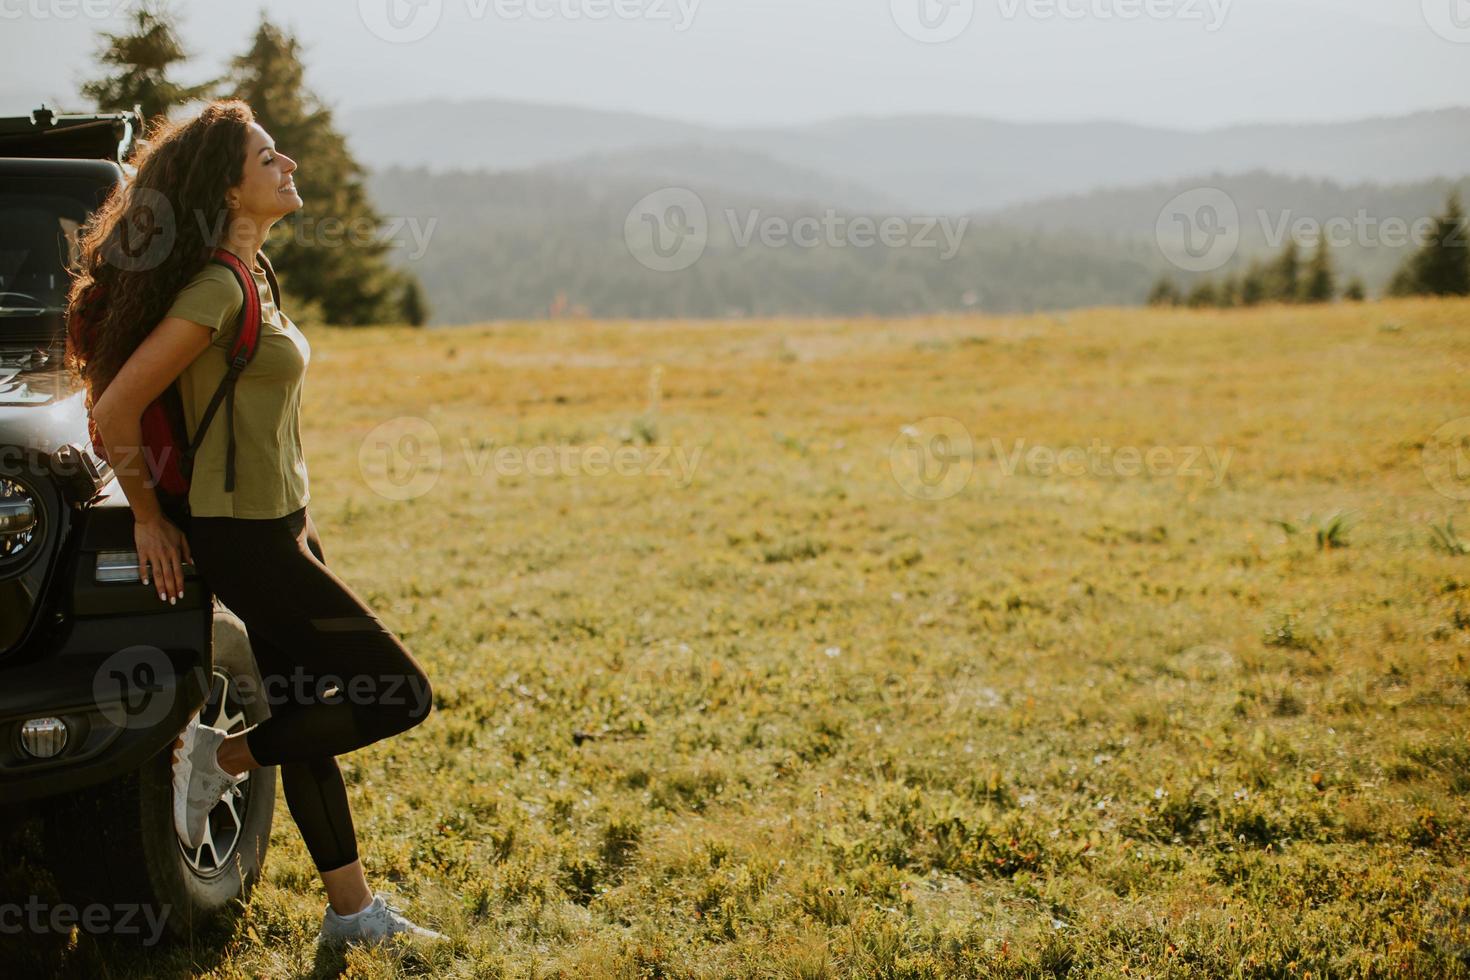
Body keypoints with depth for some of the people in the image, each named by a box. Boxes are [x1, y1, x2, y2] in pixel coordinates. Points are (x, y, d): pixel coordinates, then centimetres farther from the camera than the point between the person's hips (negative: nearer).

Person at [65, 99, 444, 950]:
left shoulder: (249, 276, 9)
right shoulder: (217, 289, -20)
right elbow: (115, 410, -21)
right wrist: (149, 518, -9)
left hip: (281, 523, 9)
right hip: (247, 540, -9)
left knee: (306, 717, 15)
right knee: (402, 696, -5)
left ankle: (353, 910, 24)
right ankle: (226, 754, 5)